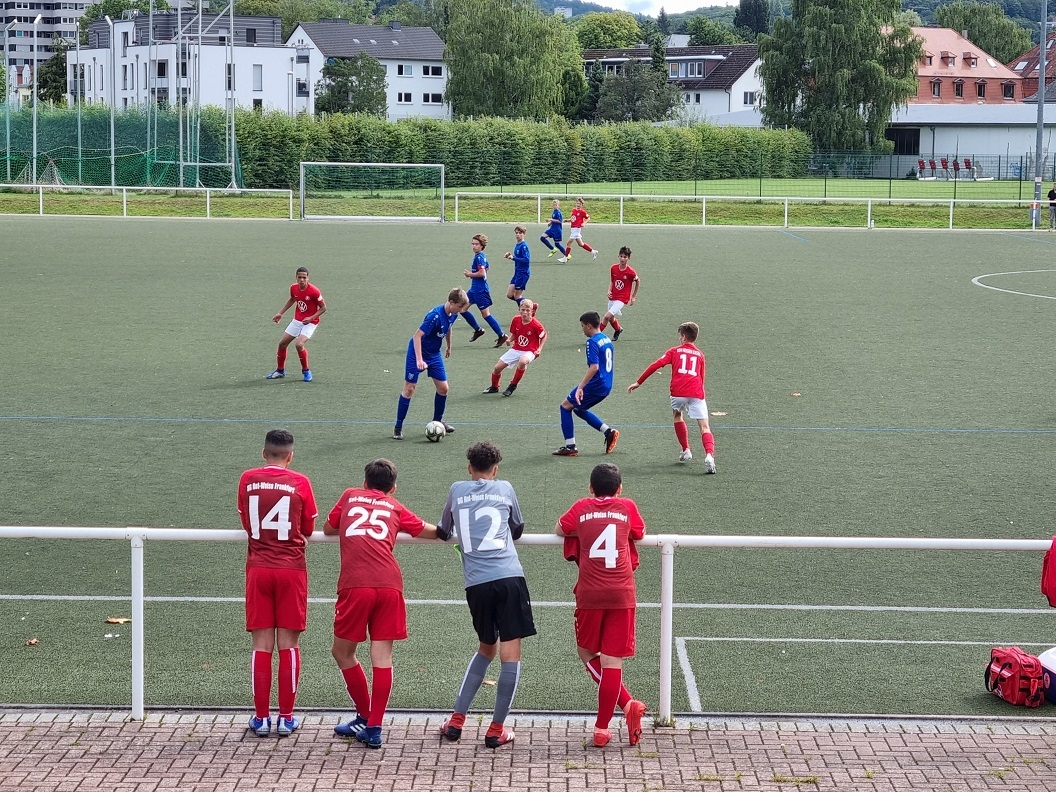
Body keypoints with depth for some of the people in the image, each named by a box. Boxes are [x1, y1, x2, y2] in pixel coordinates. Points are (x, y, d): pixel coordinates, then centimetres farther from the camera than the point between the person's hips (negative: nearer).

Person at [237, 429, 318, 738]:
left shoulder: (247, 480, 1)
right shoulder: (300, 483, -5)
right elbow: (308, 530, 5)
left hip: (258, 569, 1)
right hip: (291, 569, -1)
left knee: (262, 645, 5)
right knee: (288, 644, 4)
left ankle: (261, 717, 6)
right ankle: (286, 718, 6)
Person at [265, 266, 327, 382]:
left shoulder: (314, 291, -23)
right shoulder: (293, 288, -6)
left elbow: (323, 308, -13)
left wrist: (311, 318, -24)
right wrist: (280, 313, 15)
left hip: (310, 322, -6)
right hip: (297, 320, 6)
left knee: (299, 344, -25)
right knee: (282, 343, 7)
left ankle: (306, 371, -3)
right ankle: (280, 371, 28)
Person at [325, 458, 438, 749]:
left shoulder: (350, 496, 22)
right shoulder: (395, 507, 22)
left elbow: (328, 529, 34)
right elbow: (430, 531, 29)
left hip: (355, 585, -1)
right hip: (389, 584, 1)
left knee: (343, 652, 15)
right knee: (382, 657, 3)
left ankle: (365, 717, 22)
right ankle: (373, 728, 0)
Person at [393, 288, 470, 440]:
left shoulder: (453, 315, -5)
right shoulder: (435, 316, -30)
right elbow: (417, 336, -33)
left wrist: (449, 347, 31)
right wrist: (419, 360, -40)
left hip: (434, 354, 7)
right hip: (417, 353, -7)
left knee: (443, 388, 4)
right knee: (409, 388, -3)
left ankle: (437, 421, 24)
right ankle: (398, 427, 5)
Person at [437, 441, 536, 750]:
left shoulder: (457, 490, 14)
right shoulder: (505, 489, 12)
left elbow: (443, 533, 28)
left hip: (476, 583, 3)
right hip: (509, 577, -3)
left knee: (486, 648, 21)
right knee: (510, 652, 1)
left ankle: (456, 721, 18)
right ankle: (497, 730, -1)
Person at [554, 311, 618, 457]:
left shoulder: (592, 342, -16)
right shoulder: (606, 339, 12)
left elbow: (594, 367, -26)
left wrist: (580, 387, -26)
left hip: (596, 384, -9)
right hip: (606, 386, 9)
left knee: (566, 406, 3)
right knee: (579, 409, 24)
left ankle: (570, 447, 1)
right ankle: (609, 431, 16)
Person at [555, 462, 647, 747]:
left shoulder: (582, 508, 7)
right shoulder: (627, 507, 7)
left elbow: (559, 530, 23)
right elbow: (640, 534, 23)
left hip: (590, 595, 0)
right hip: (622, 595, 0)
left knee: (587, 654, 17)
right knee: (612, 661, -1)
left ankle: (627, 704, 4)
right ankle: (601, 730, -2)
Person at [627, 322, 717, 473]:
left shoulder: (674, 351, 16)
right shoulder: (700, 355, 22)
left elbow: (655, 365, 6)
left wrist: (638, 382, 8)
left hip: (678, 393, 0)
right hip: (697, 393, 0)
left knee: (677, 415, 30)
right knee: (704, 427, -2)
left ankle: (686, 451, 28)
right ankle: (709, 455, -28)